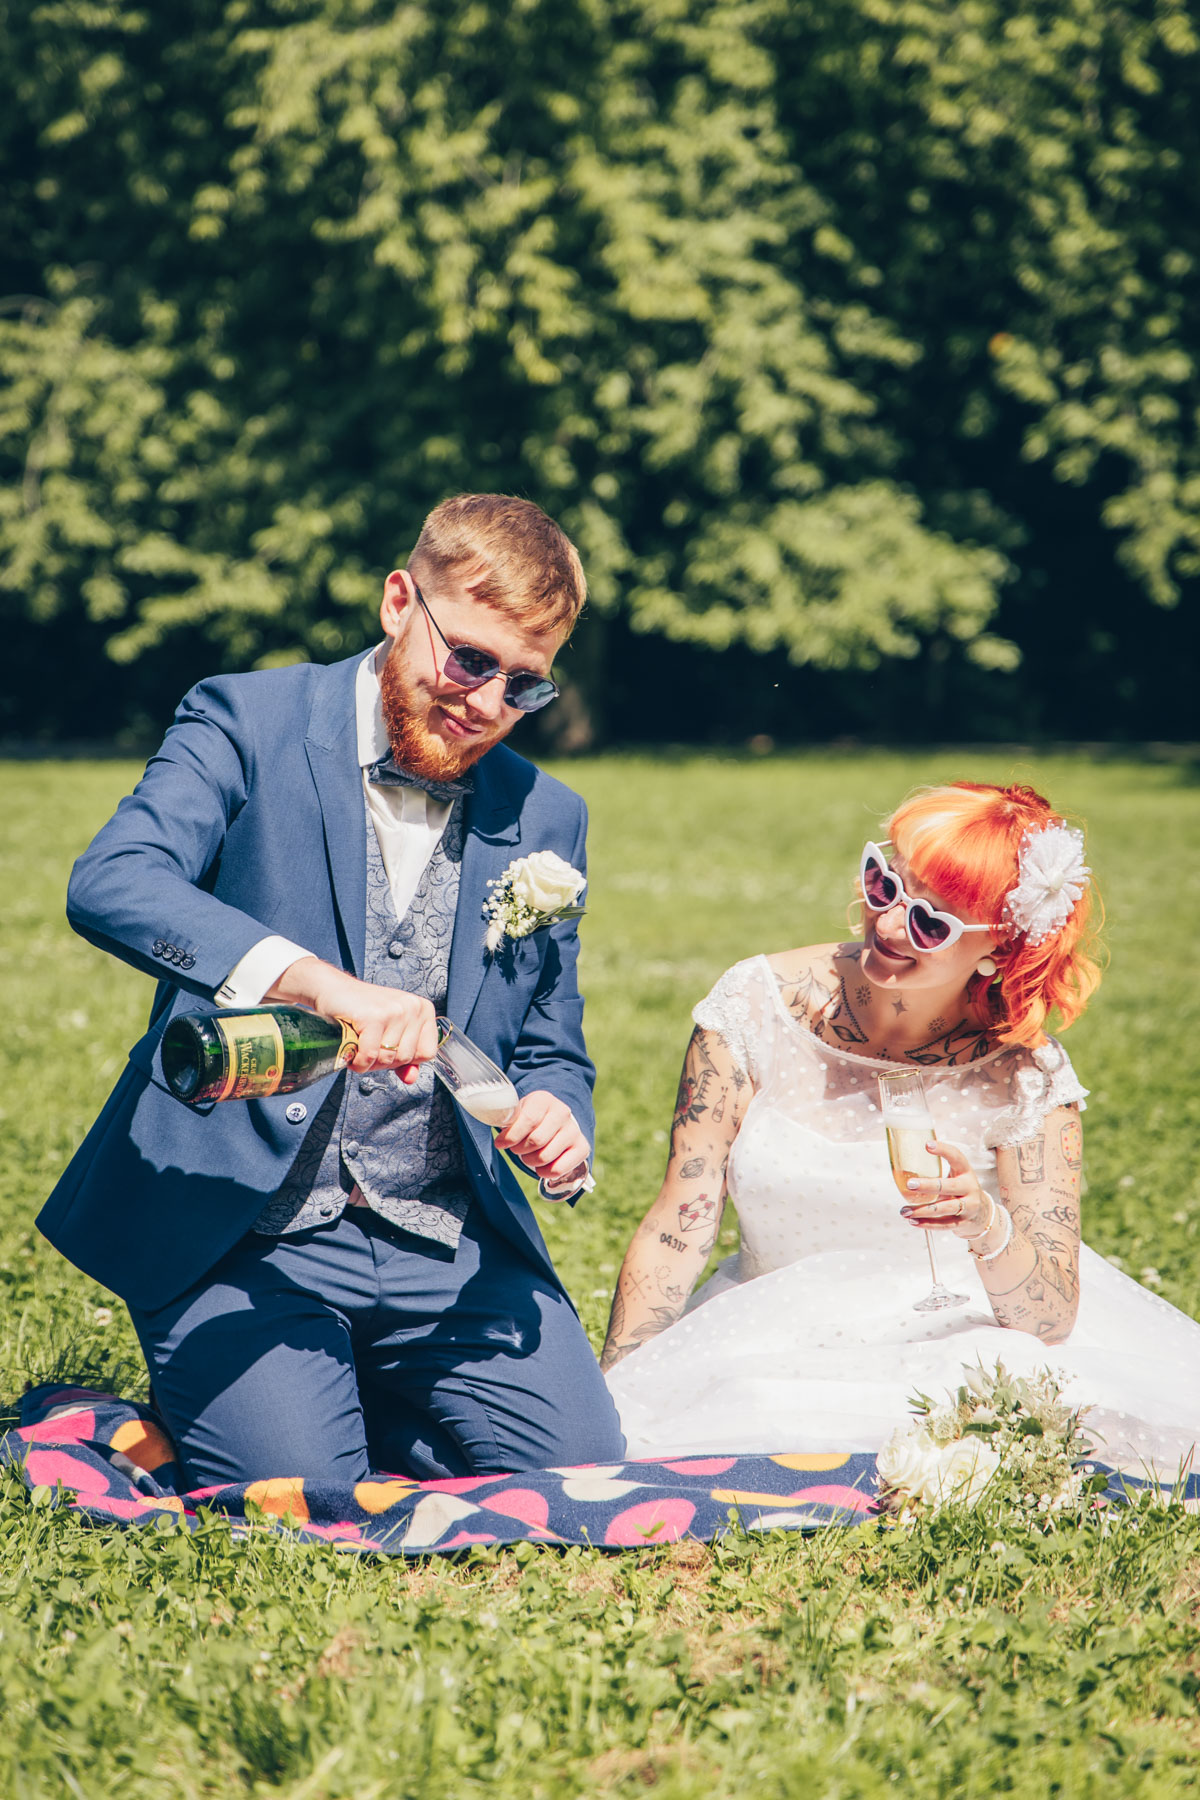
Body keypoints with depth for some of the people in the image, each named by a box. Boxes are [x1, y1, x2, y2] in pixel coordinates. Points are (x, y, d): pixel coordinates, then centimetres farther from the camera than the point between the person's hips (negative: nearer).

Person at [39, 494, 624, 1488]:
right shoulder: (249, 724, -4)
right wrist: (322, 983, -37)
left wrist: (556, 1117, -8)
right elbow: (111, 884, -23)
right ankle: (224, 1399, 13)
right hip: (238, 1231, -4)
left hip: (449, 1249, 4)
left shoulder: (546, 820, 10)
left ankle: (355, 1399, 16)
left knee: (578, 1465, -13)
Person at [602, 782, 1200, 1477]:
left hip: (953, 1343, -1)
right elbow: (678, 1229, -5)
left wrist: (989, 1230, -34)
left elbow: (1052, 1317, -13)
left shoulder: (1023, 1075, -10)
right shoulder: (756, 1006, -7)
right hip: (773, 1345, 1)